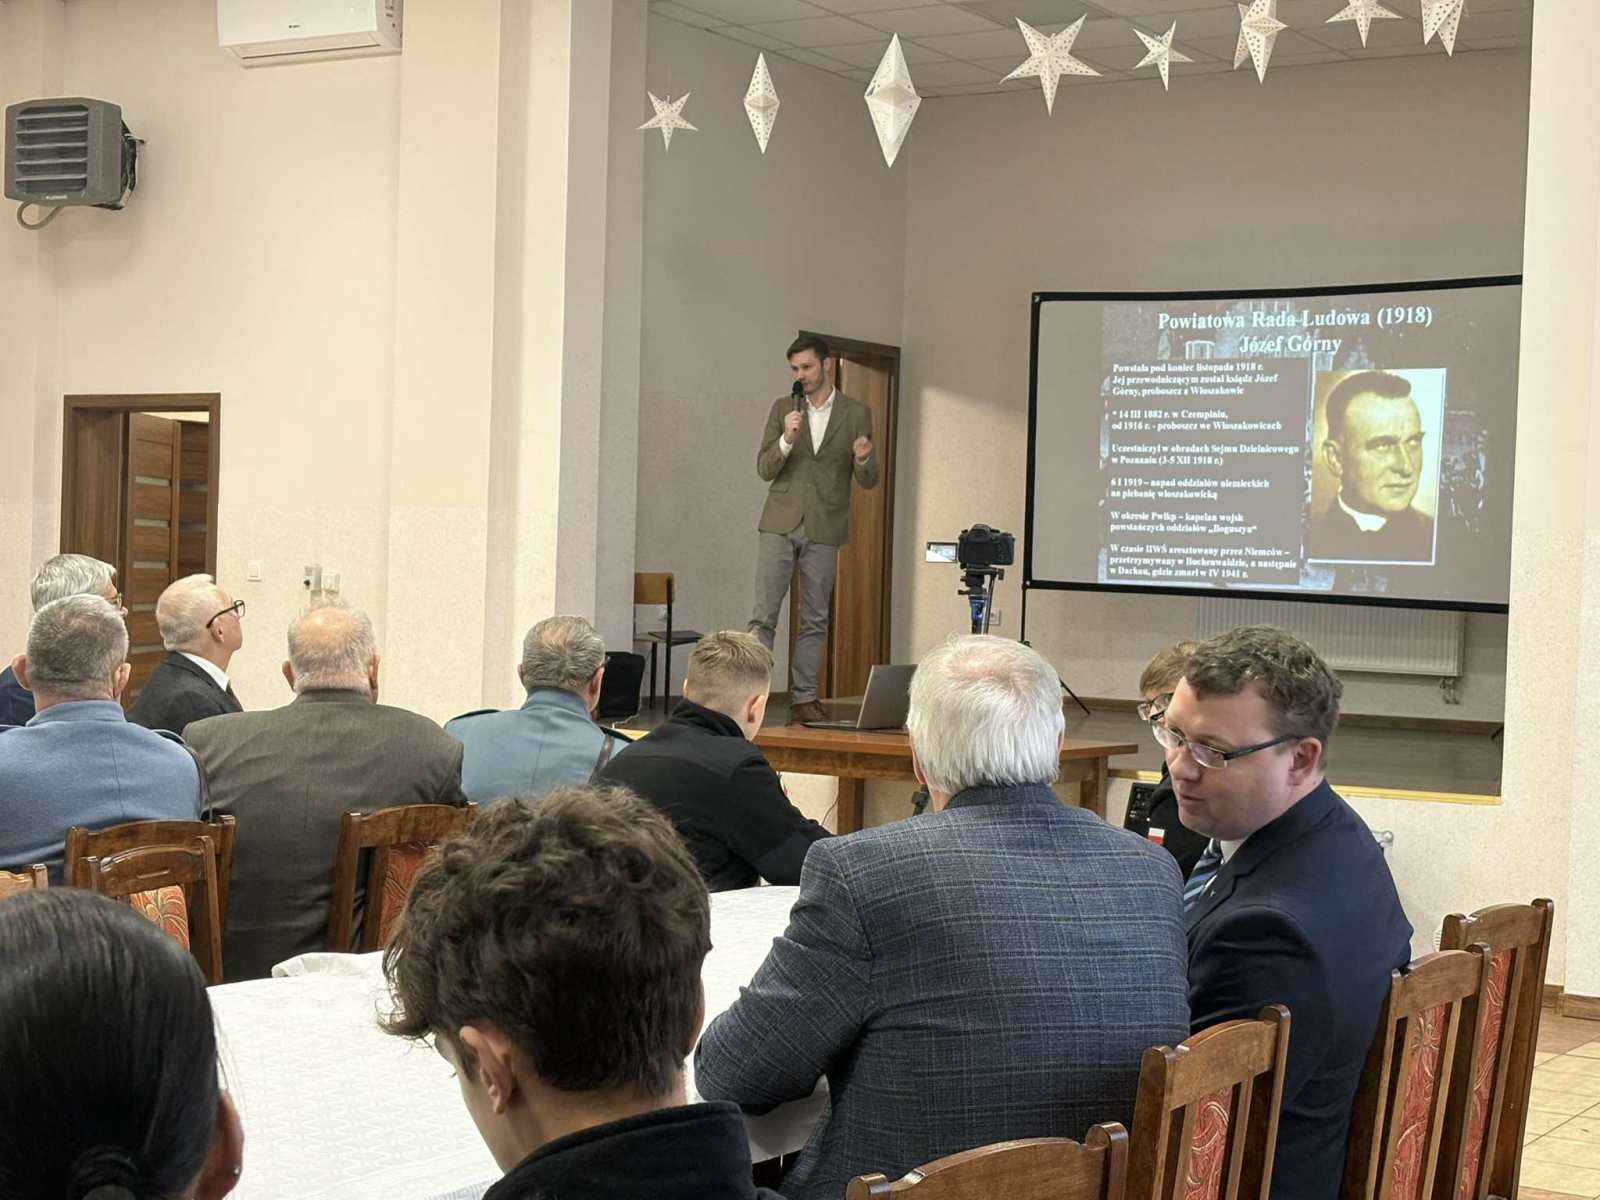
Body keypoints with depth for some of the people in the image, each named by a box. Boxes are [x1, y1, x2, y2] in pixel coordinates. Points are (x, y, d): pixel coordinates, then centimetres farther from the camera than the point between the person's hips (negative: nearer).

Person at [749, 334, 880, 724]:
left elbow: (868, 480, 4)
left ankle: (804, 698, 11)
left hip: (824, 530, 0)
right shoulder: (783, 408, 7)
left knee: (815, 620, 5)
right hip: (780, 523, 0)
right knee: (763, 615, -5)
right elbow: (764, 469, 2)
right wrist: (786, 439, -16)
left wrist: (864, 458, -19)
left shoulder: (857, 414, 4)